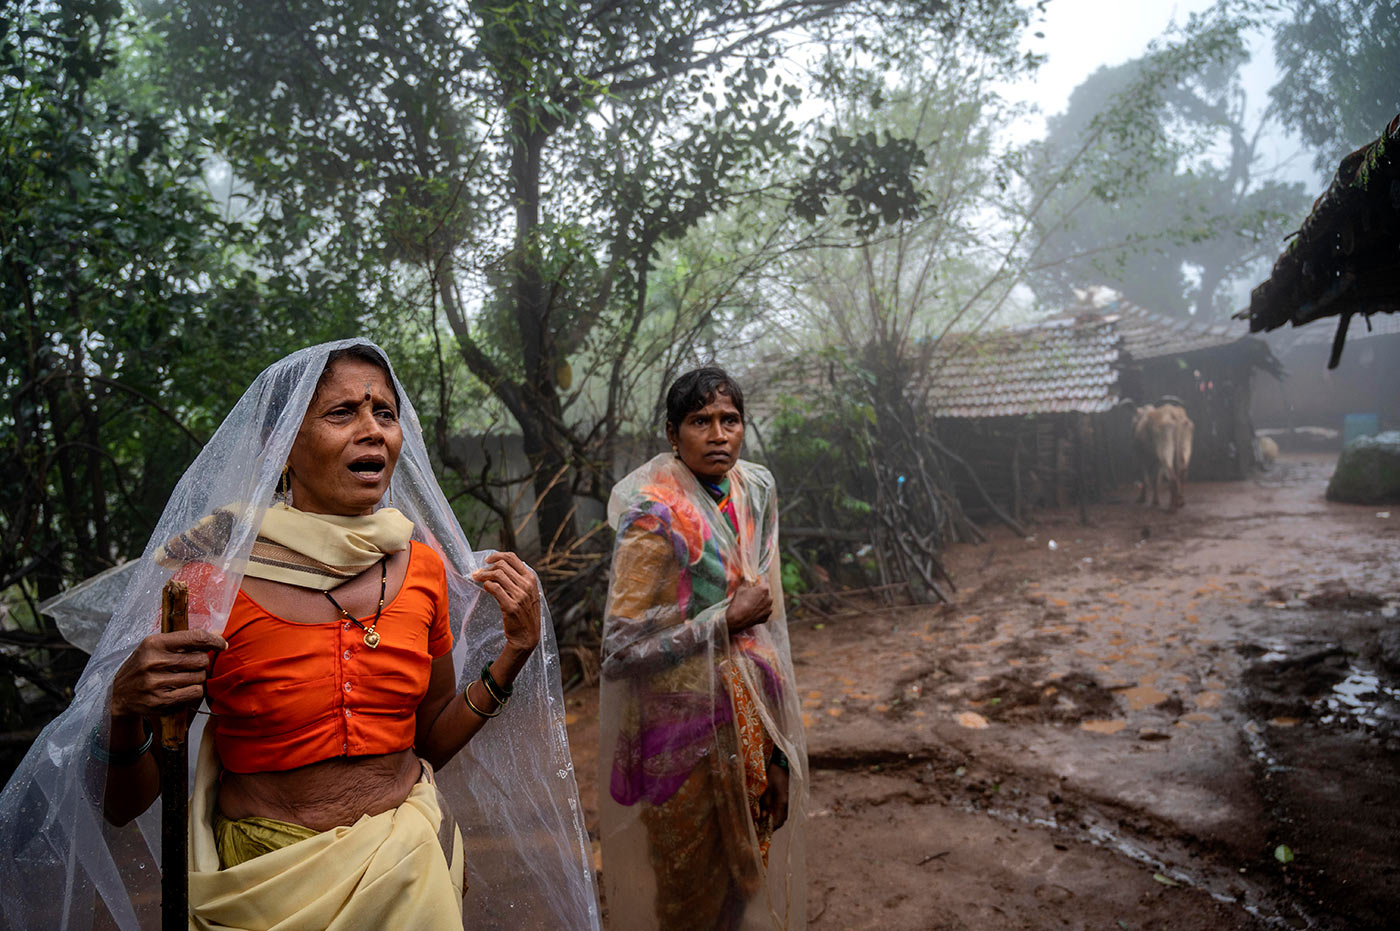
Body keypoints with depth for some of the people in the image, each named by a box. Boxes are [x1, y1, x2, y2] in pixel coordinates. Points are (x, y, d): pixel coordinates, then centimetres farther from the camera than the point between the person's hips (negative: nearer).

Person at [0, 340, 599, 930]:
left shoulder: (424, 565, -6)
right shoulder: (213, 571, -16)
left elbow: (432, 740, 5)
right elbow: (122, 806, -9)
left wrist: (514, 654, -7)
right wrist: (125, 710, -29)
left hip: (408, 872, 3)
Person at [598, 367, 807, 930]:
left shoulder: (753, 489, 1)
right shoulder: (655, 515, -19)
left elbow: (767, 624, 8)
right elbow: (620, 650, -21)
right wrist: (728, 618, -20)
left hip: (747, 714, 6)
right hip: (683, 730, -6)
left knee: (746, 879, 21)